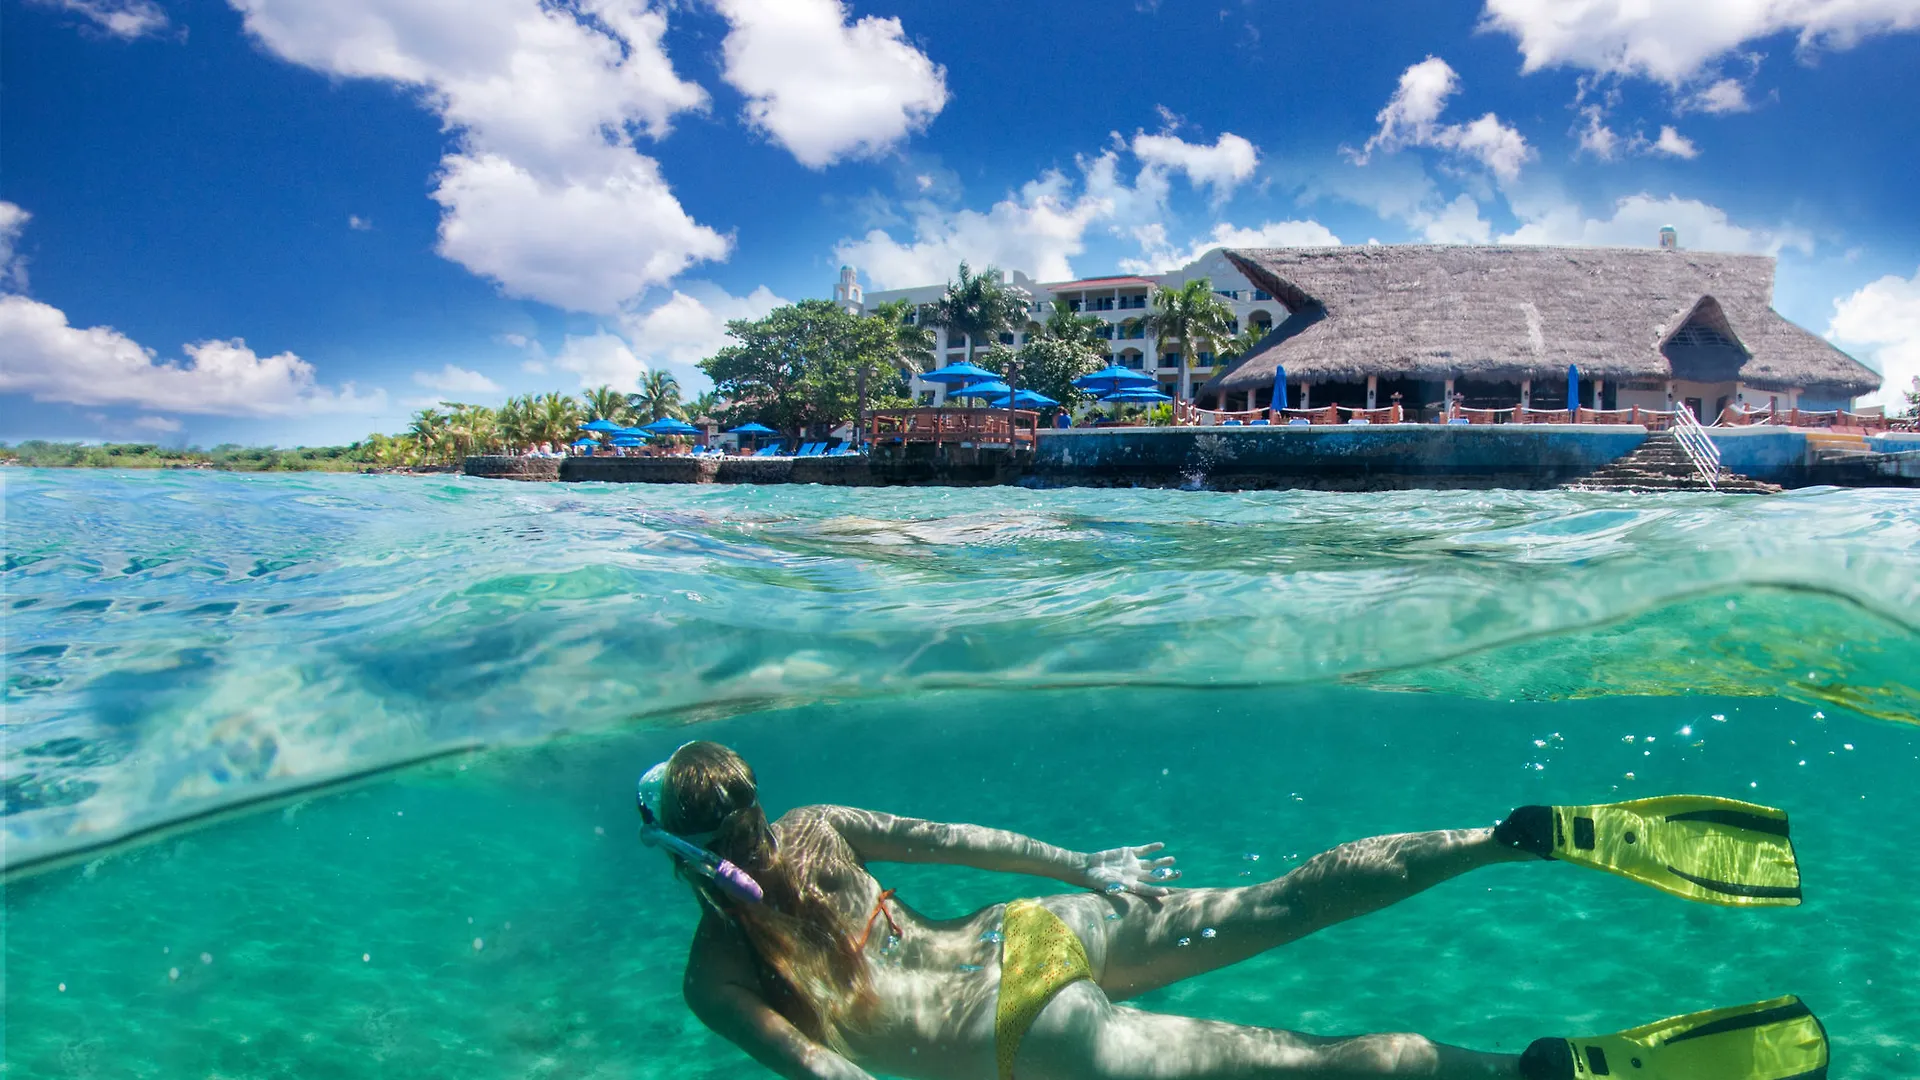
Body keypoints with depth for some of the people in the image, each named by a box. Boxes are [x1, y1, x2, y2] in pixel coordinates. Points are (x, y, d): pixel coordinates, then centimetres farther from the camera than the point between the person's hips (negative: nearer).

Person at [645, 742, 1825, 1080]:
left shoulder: (716, 981, -4)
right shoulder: (815, 826, 9)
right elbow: (962, 838, 10)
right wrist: (1085, 867, 17)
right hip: (1034, 935, 6)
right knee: (1286, 901, 2)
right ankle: (1530, 834, -5)